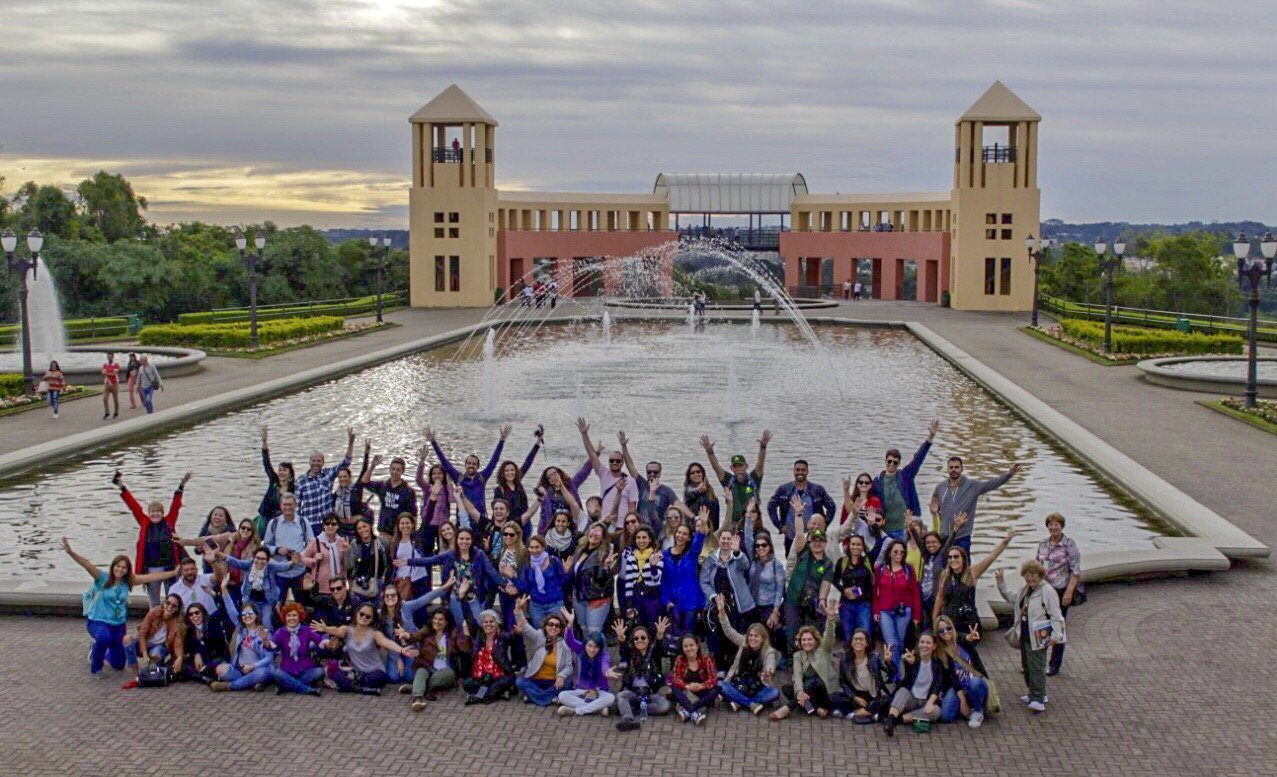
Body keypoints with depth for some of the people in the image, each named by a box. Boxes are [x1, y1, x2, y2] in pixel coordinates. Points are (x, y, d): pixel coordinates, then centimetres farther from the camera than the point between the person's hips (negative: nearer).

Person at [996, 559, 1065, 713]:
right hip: (1024, 636, 9)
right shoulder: (1024, 591, 13)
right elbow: (1011, 599, 30)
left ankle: (1038, 700, -5)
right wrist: (1001, 583, 22)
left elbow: (1055, 615, -15)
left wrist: (1055, 635, -21)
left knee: (1037, 668, -8)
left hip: (1038, 638, -9)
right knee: (1026, 667, 16)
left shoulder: (1047, 591, -13)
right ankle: (1035, 694, 29)